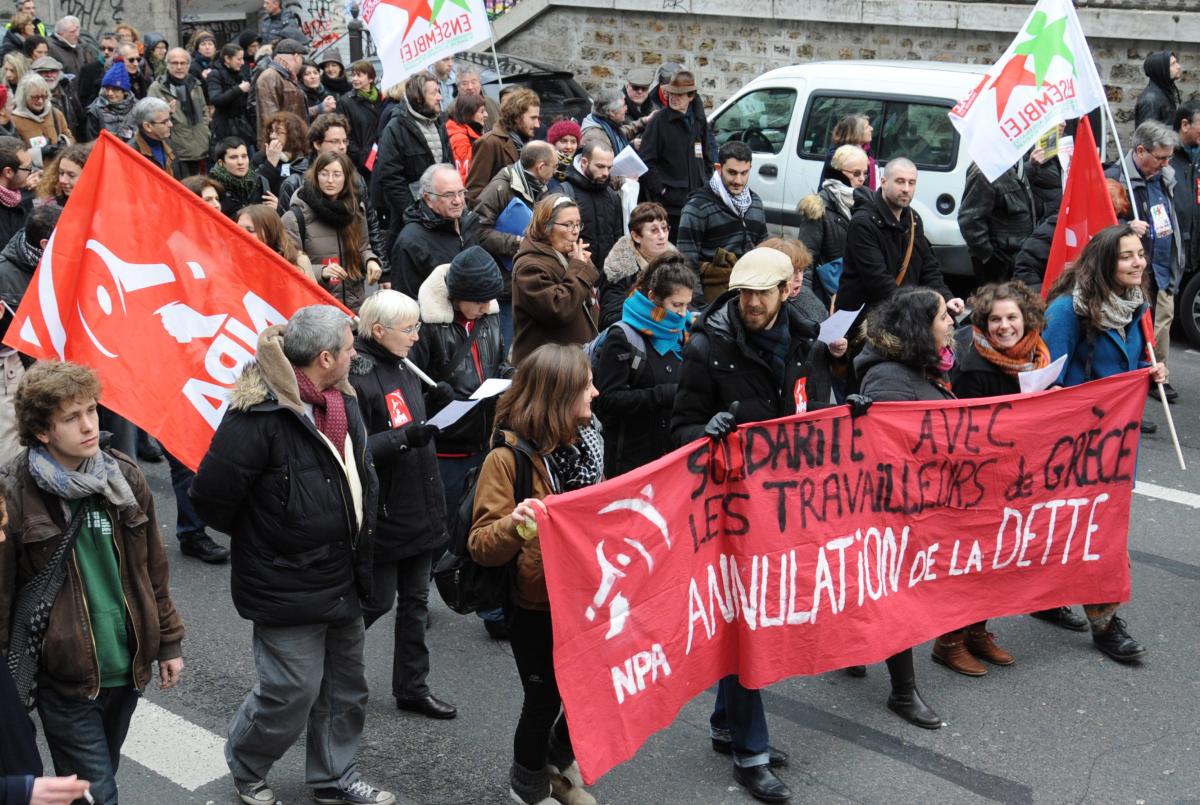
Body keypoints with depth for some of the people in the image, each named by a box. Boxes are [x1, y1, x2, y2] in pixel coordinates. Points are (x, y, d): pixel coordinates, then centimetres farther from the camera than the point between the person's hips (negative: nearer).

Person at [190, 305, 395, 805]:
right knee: (291, 693, 1)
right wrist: (260, 538, -5)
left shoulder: (343, 402, 5)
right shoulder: (261, 413, -23)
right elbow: (211, 495, -21)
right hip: (288, 588, -8)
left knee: (346, 686, 17)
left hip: (343, 578, 8)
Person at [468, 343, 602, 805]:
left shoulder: (585, 441, 3)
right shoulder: (509, 456, -19)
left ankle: (560, 763, 43)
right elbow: (481, 546, -20)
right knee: (544, 701, 9)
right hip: (537, 609, -6)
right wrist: (513, 525, -39)